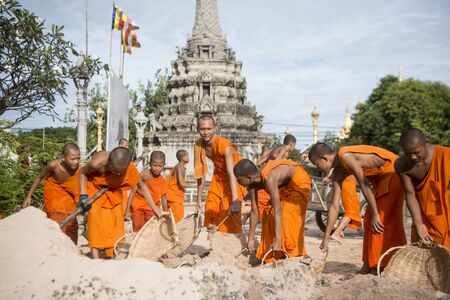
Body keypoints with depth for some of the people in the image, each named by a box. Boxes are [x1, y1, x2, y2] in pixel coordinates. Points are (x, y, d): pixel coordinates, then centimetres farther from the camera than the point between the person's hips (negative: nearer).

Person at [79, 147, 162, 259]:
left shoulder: (131, 168, -31)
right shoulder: (98, 162, -39)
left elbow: (142, 185, -13)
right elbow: (82, 172, -16)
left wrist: (154, 207, -12)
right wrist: (83, 195, -26)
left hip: (113, 192, 3)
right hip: (95, 188, -3)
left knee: (116, 221, 3)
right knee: (96, 219, -15)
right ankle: (95, 258, -9)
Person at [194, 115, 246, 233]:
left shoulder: (224, 145, -32)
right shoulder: (198, 145, -14)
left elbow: (232, 174, -40)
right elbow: (200, 173, -8)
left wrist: (235, 201, -49)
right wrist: (199, 198, -5)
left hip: (234, 179, -6)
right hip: (218, 177, 6)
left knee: (229, 215, -12)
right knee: (210, 212, 10)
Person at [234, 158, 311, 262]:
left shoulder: (268, 179, -40)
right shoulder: (252, 184, -16)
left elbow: (277, 210, -41)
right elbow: (254, 211, -10)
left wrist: (277, 241, -40)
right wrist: (251, 239, -6)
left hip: (298, 182, -7)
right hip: (283, 185, 8)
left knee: (288, 217, -16)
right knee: (269, 215, 3)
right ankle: (270, 257, 15)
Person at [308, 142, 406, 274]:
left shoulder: (345, 156, -24)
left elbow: (364, 185, -24)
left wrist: (375, 214, -19)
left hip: (393, 173, -9)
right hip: (380, 178, 9)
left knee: (384, 220, -11)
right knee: (369, 219, 6)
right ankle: (369, 265, 12)